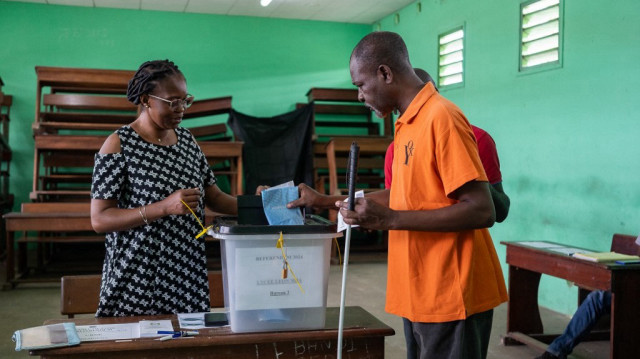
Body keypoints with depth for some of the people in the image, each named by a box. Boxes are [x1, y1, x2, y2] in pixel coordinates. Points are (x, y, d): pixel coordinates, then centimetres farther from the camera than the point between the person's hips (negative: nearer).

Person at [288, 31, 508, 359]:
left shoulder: (441, 117, -16)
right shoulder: (408, 123, 11)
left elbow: (481, 211, -20)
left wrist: (389, 219, -21)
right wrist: (326, 201, 20)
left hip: (450, 298, -8)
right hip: (421, 295, 8)